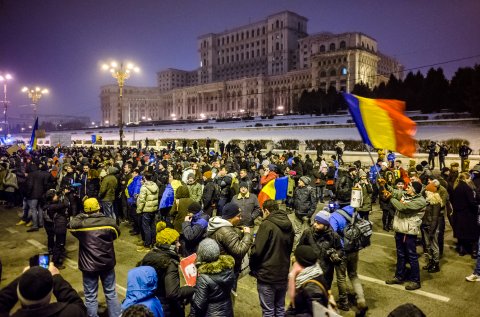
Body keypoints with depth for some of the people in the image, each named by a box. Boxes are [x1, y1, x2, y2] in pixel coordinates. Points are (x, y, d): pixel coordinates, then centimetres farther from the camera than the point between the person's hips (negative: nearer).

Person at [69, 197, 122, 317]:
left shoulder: (80, 224, -18)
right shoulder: (110, 222, -13)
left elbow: (72, 224, 6)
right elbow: (116, 234, 6)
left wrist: (81, 216, 13)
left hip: (89, 265, -1)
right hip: (107, 263, 2)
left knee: (91, 297, 13)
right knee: (111, 293, 18)